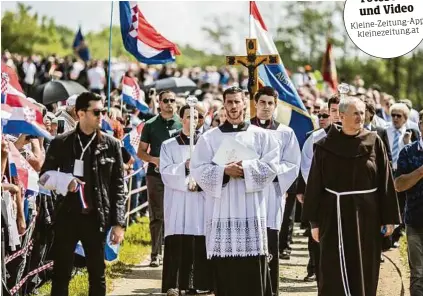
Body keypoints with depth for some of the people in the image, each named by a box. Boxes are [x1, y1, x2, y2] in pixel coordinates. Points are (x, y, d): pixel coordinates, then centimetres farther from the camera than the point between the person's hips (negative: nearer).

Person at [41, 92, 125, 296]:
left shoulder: (111, 145, 3)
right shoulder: (61, 143, 2)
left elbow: (117, 187, 4)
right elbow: (44, 175, 10)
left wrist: (118, 222, -2)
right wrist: (64, 181, -12)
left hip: (96, 217, 0)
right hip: (67, 215, 0)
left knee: (97, 274, 7)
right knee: (61, 273, 3)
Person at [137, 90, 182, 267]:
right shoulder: (151, 125, 6)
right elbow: (141, 152, 8)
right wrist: (154, 159, -11)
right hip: (155, 176, 0)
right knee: (156, 216, 0)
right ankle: (156, 254, 4)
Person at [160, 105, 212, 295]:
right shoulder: (169, 145, 8)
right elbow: (165, 172, -3)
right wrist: (185, 167, -16)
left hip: (200, 200, 1)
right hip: (177, 202, -1)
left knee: (199, 245, -4)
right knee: (176, 245, -8)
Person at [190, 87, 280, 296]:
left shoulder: (260, 136, 9)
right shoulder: (209, 138, 8)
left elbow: (271, 165, -1)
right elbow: (198, 169, 0)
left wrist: (245, 169, -12)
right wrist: (224, 171, -14)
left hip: (251, 210, 0)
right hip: (221, 210, 1)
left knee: (253, 269, -4)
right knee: (223, 268, 0)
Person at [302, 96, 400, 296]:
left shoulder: (374, 142, 1)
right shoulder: (325, 146, -2)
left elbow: (385, 181, 2)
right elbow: (314, 184, 1)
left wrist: (389, 218, -2)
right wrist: (314, 221, -2)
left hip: (366, 214, 1)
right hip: (335, 215, -1)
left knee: (365, 272, 7)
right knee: (335, 273, -2)